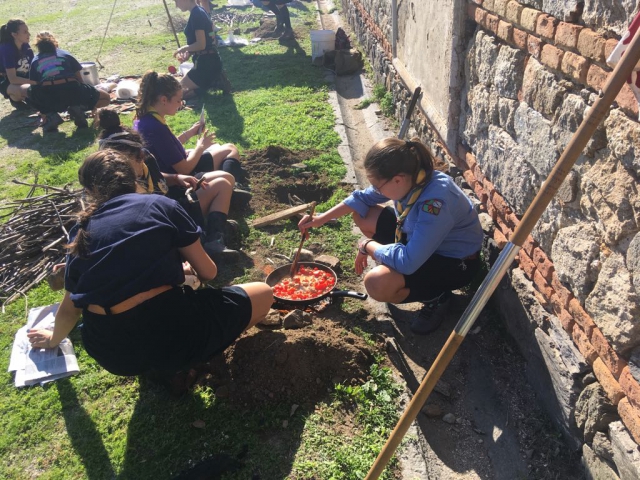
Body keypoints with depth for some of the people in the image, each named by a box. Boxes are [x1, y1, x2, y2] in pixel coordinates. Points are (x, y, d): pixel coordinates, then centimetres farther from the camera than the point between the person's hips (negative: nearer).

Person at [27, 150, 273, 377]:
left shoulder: (80, 231, 11)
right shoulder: (160, 205, 1)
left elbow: (69, 310, 19)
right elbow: (208, 272, 7)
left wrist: (53, 340, 41)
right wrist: (184, 268, 32)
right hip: (169, 333, -6)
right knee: (264, 293, 11)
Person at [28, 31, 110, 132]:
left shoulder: (35, 61, 26)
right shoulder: (65, 54, 26)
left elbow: (34, 85, 30)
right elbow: (79, 79, 28)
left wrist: (44, 114, 42)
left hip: (48, 95, 1)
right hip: (71, 90, -1)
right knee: (106, 98, 20)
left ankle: (50, 115, 5)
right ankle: (79, 109, -7)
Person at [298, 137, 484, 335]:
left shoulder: (435, 202, -39)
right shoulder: (409, 179, -14)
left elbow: (407, 261, -40)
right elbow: (363, 198, 3)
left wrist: (367, 246, -23)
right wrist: (322, 218, -1)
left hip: (455, 262, -8)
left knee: (377, 283, -30)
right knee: (362, 215, 3)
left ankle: (435, 295, -2)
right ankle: (398, 268, 13)